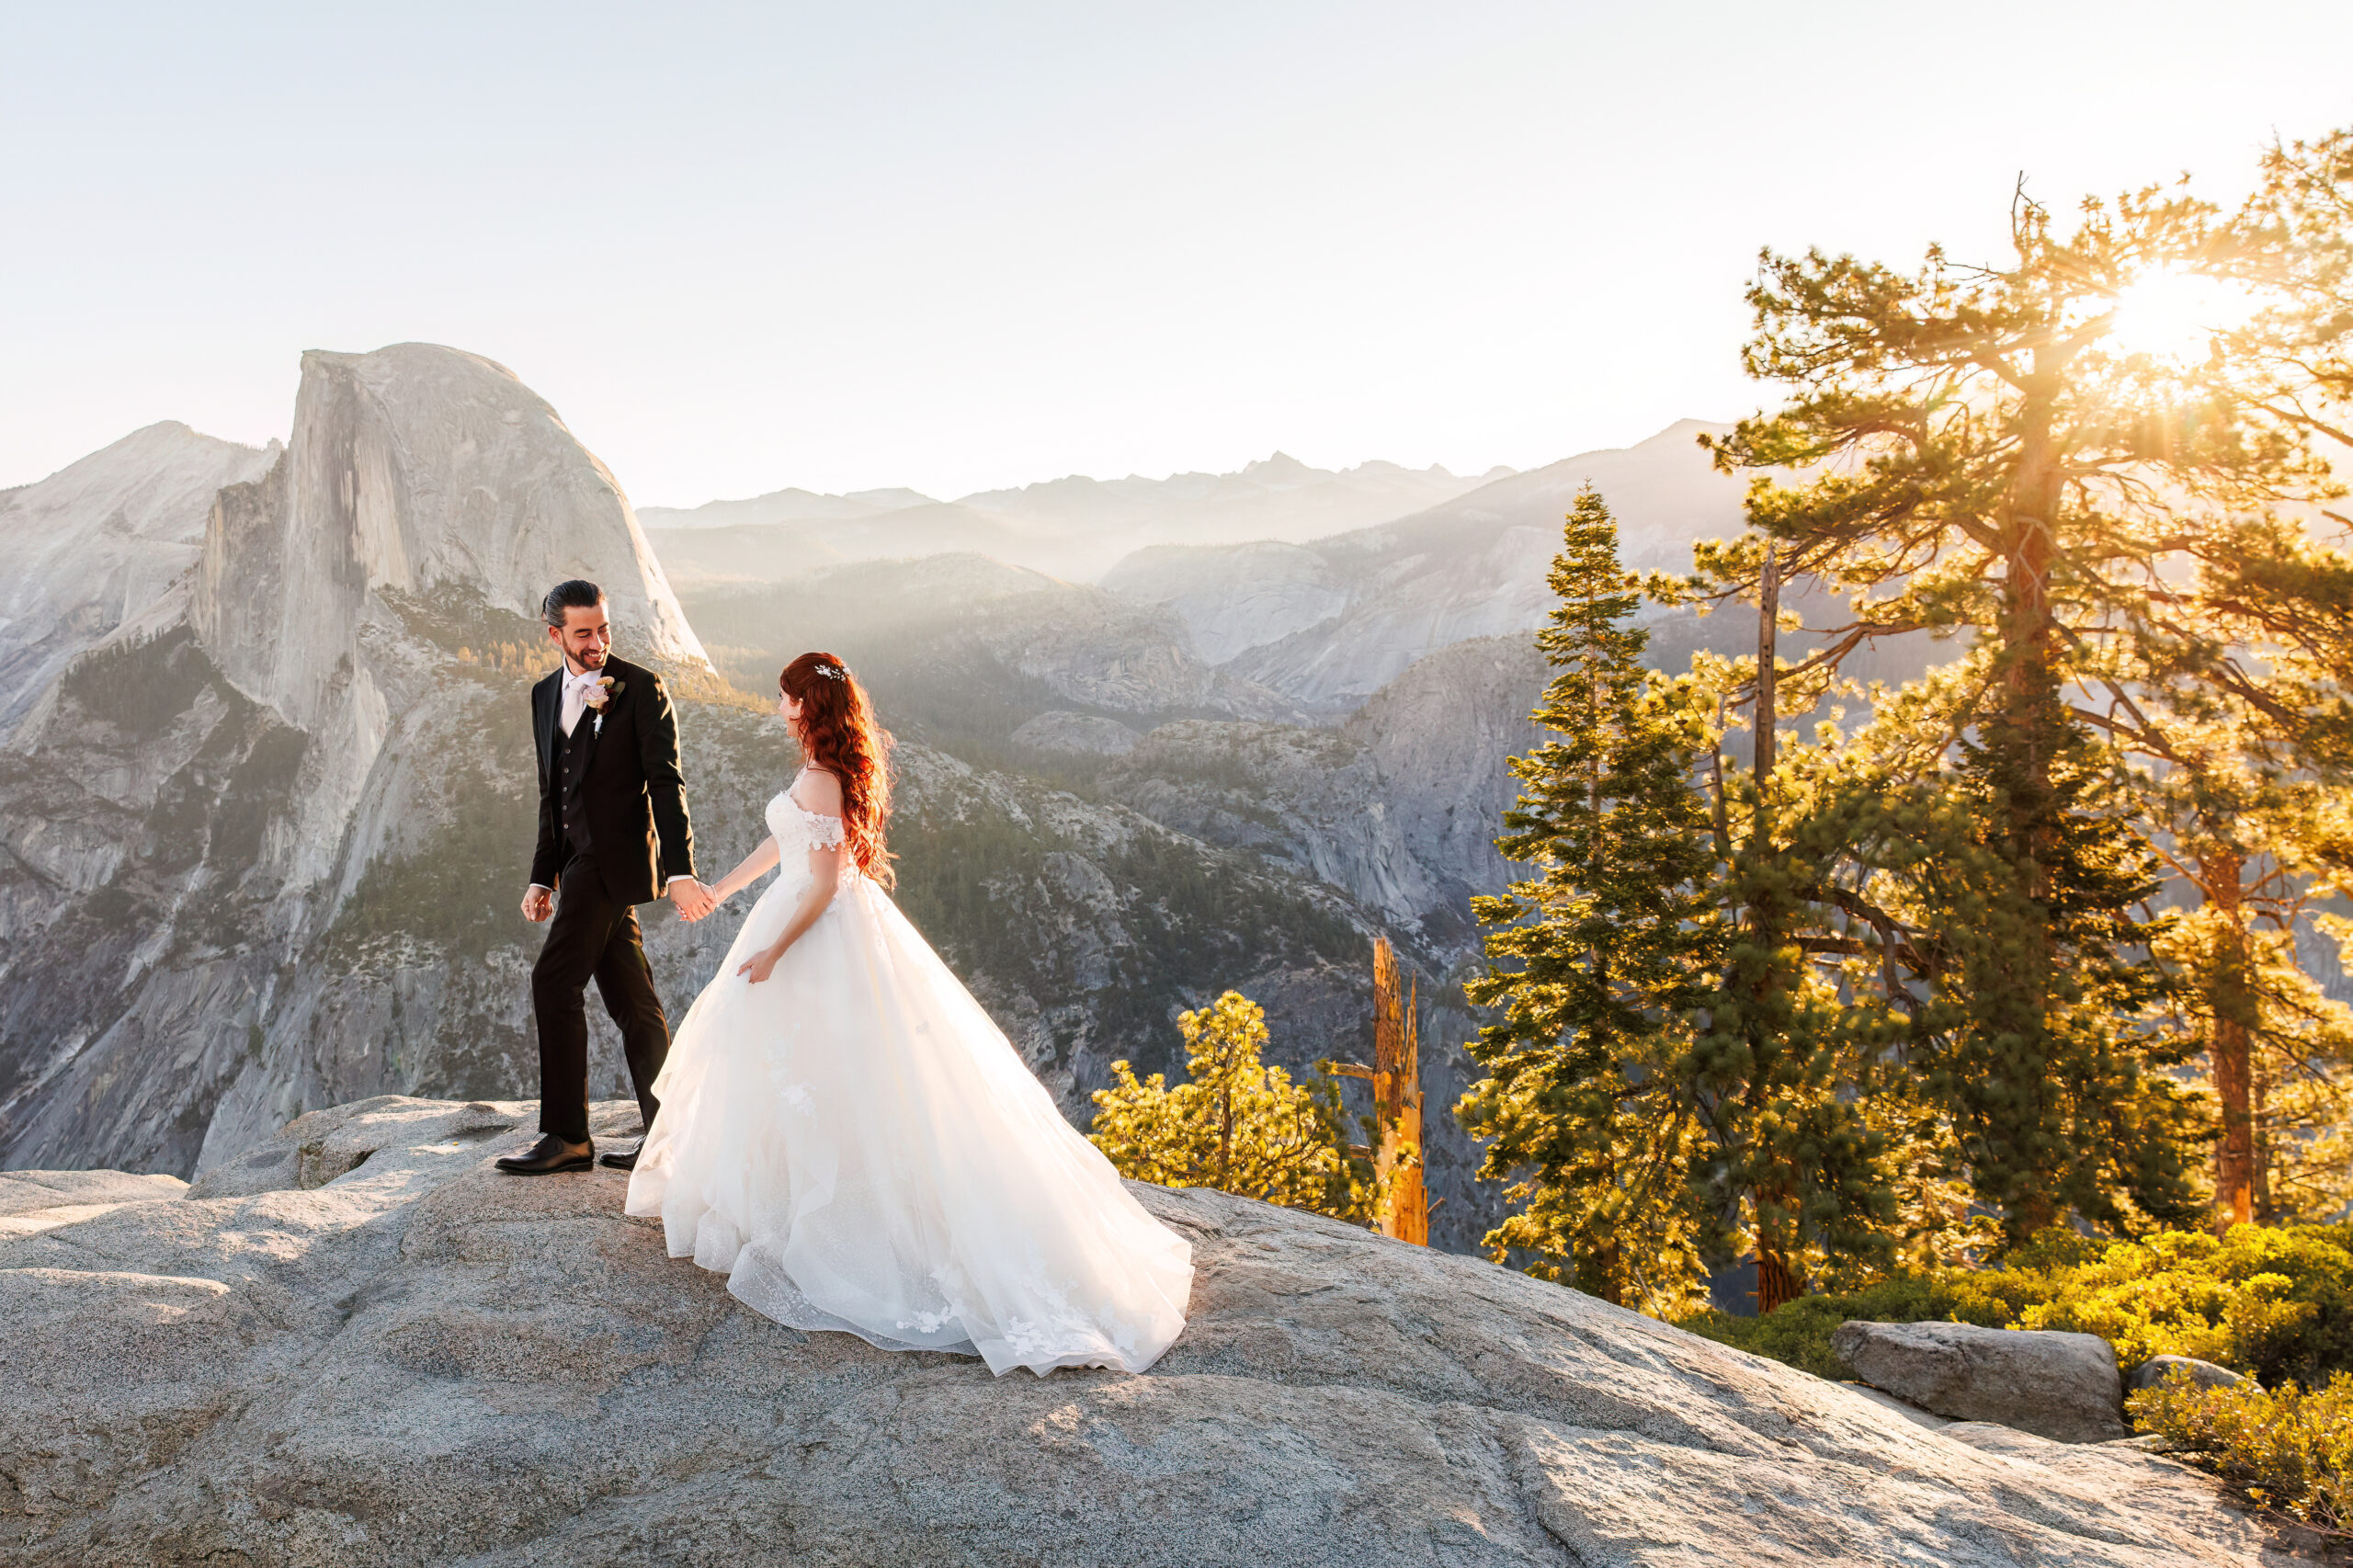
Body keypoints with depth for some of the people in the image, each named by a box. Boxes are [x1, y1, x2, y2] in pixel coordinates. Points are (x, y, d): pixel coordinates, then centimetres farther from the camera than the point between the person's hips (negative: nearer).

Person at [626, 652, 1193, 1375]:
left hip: (821, 937, -9)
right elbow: (784, 842, 20)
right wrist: (721, 888, 29)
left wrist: (774, 951, -19)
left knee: (802, 1071, 2)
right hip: (845, 920, 9)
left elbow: (823, 883, -22)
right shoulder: (832, 768, 8)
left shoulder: (820, 781, -22)